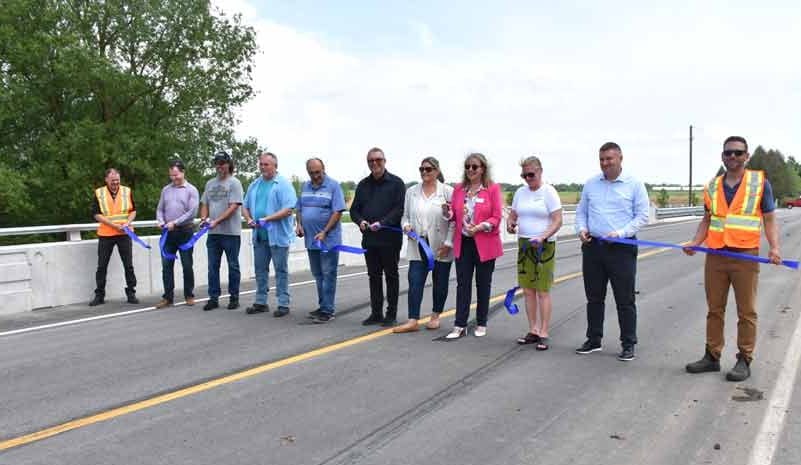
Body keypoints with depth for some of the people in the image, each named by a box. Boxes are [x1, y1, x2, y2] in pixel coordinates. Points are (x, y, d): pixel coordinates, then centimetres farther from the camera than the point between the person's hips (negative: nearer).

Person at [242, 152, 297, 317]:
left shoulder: (283, 184, -7)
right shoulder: (254, 185, 14)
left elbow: (288, 210, -16)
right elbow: (246, 207, 20)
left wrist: (267, 219, -21)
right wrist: (249, 219, -1)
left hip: (278, 235, -6)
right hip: (259, 235, 6)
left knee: (281, 270, 2)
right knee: (260, 269, 12)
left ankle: (283, 304, 8)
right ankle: (261, 302, 23)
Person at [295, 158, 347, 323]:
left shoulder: (333, 186, -7)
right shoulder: (305, 186, 12)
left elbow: (337, 212, -13)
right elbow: (299, 208, 19)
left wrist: (324, 232, -18)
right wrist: (299, 224, 1)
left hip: (328, 240, -6)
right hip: (311, 240, 7)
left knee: (328, 275, -3)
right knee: (318, 275, 14)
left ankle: (327, 310, 2)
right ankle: (323, 306, 25)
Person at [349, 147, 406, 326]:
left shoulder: (396, 183, -2)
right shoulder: (363, 185, 14)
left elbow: (399, 209, -11)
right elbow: (354, 209, 15)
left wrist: (382, 223, -21)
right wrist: (360, 221, -6)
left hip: (390, 238, -5)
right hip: (369, 238, 5)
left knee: (391, 275, 4)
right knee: (374, 276, 10)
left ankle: (391, 313, 12)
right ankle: (376, 313, 19)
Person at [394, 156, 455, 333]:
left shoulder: (447, 191, -4)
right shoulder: (411, 191, 9)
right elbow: (405, 215, 16)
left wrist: (448, 243, -12)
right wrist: (406, 226, -6)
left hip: (440, 247, -2)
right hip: (418, 245, 3)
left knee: (440, 283, 10)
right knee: (415, 282, -4)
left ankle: (435, 316, 26)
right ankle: (413, 321, -1)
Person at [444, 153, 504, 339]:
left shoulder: (492, 188, -5)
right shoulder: (459, 189, 8)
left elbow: (497, 217, -8)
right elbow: (454, 215, 14)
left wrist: (480, 227, -22)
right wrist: (448, 213, -8)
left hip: (485, 244, -3)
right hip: (463, 243, 3)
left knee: (483, 284, 9)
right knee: (462, 284, 3)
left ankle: (481, 324, 22)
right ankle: (459, 326, 8)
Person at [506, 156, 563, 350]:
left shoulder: (549, 192, -7)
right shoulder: (520, 192, 10)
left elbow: (557, 221, -11)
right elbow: (512, 215, 16)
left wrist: (543, 237, -25)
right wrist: (510, 224, -7)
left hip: (544, 246, -5)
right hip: (523, 244, 6)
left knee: (543, 291, -2)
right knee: (528, 290, 8)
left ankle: (543, 334, 4)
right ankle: (533, 331, 18)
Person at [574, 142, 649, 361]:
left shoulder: (634, 184, -1)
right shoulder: (591, 184, 10)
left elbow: (642, 215, -3)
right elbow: (581, 211, 15)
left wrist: (621, 233, -16)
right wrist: (581, 229, -4)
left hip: (622, 248, -4)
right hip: (592, 246, 4)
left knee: (625, 300, 2)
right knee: (594, 297, 12)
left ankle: (628, 344, 12)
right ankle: (593, 340, 25)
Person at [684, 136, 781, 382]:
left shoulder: (760, 182, 0)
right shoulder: (712, 186, 9)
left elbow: (769, 219, 0)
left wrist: (774, 247, -14)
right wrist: (695, 243, 0)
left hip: (745, 256, -3)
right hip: (715, 256, 3)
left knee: (746, 312, 3)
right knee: (714, 309, 10)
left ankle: (744, 360, 13)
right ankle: (712, 356, 19)